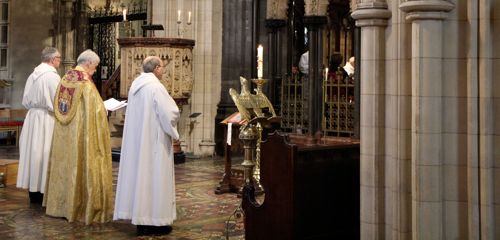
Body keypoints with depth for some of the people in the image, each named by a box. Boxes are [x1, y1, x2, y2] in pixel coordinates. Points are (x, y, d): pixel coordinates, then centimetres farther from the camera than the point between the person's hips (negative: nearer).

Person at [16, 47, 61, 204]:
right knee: (45, 154, -1)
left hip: (32, 118, 7)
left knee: (33, 151, 10)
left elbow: (25, 101, 11)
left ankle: (33, 194, 18)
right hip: (47, 120, -7)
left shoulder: (33, 75, 7)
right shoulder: (52, 76, -16)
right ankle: (43, 193, 2)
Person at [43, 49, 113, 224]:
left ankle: (61, 204, 24)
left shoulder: (65, 79, 6)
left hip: (63, 134, 8)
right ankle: (80, 208, 6)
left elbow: (60, 106, 14)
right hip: (82, 132, -8)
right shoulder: (85, 82, -16)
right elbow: (96, 109, -18)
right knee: (82, 167, 1)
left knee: (65, 164, 15)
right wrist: (105, 112, 3)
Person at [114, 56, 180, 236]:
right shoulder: (155, 87, -17)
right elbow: (170, 113, -20)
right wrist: (174, 115, 2)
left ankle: (140, 216, 18)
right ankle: (154, 220, 3)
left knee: (139, 173, 12)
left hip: (136, 140, 8)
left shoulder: (135, 85, 8)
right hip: (154, 141, -8)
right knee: (154, 177, -2)